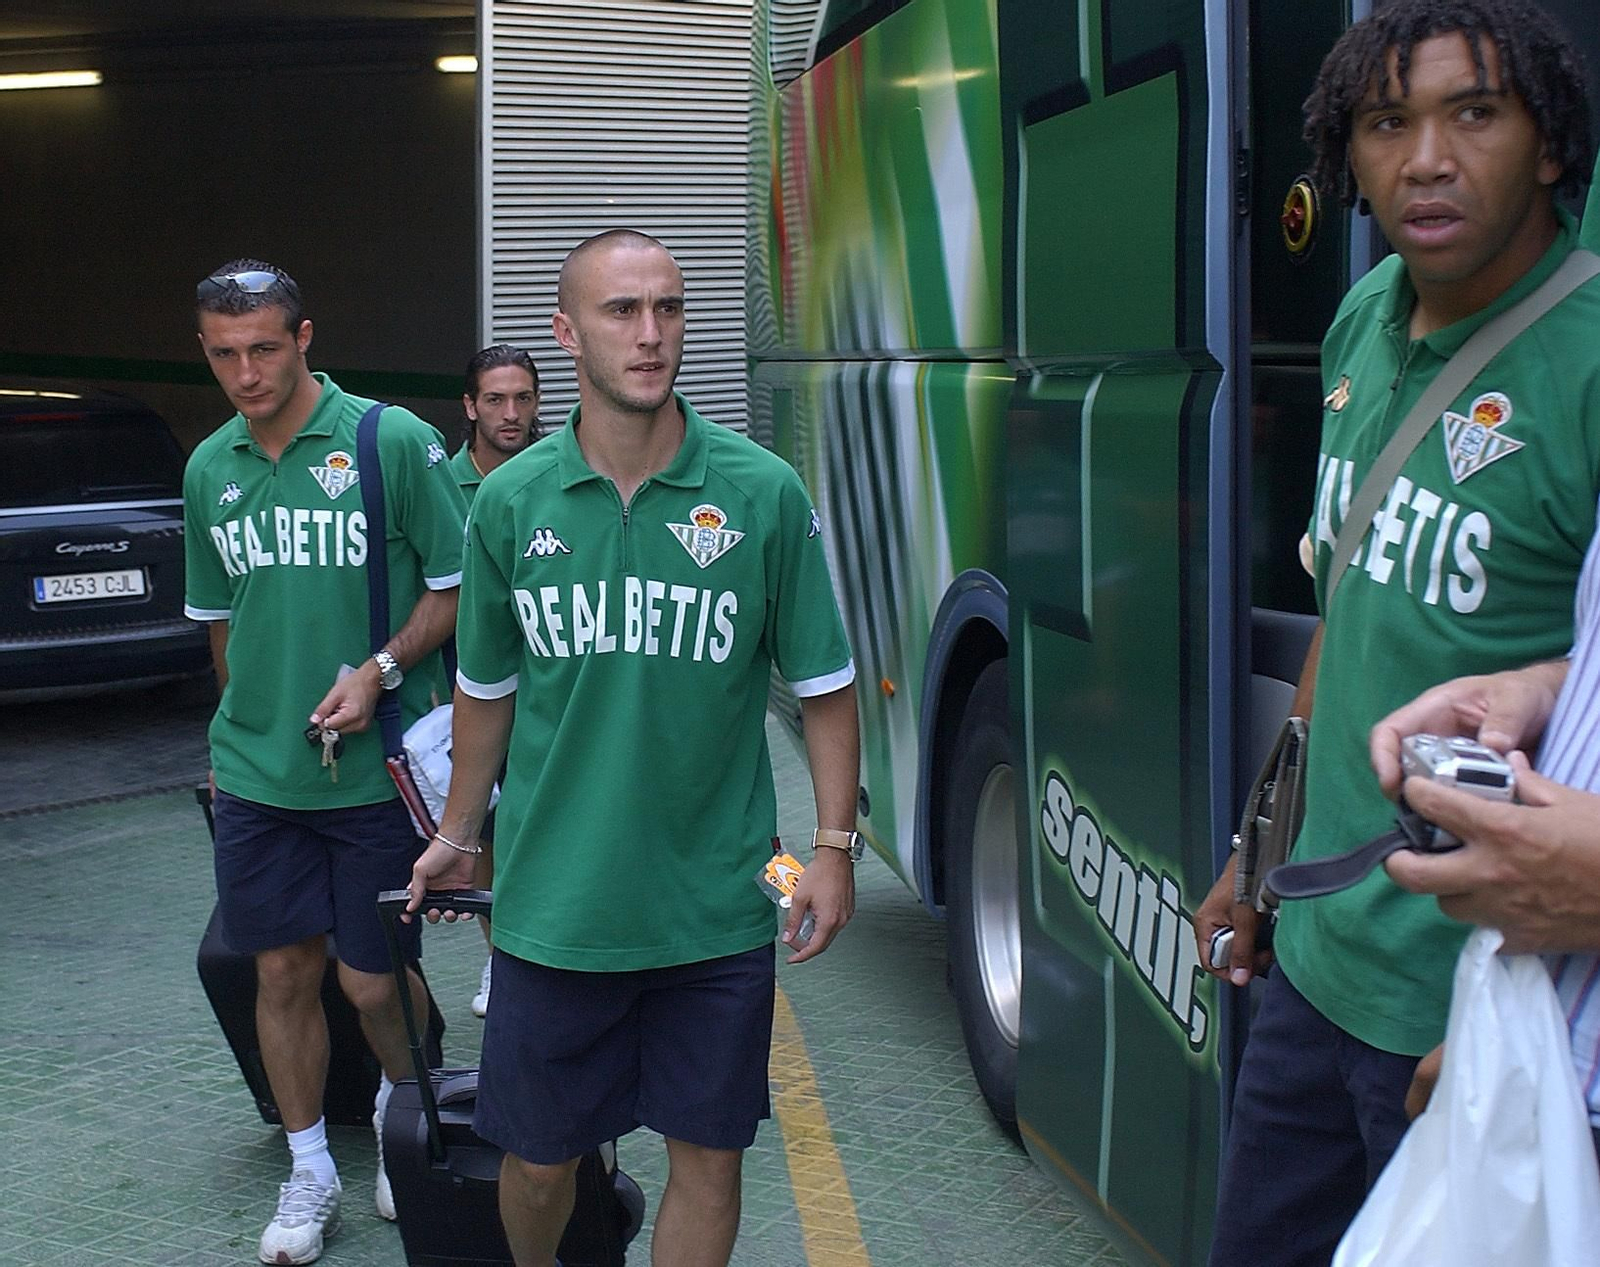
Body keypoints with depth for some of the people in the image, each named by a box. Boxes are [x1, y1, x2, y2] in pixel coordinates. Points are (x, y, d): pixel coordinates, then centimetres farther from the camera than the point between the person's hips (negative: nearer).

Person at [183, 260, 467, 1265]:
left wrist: (377, 672, -16)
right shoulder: (210, 468, 8)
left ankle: (405, 1109, 33)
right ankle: (310, 1172, 25)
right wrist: (243, 730, 15)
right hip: (256, 774, 4)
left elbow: (457, 584, -5)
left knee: (373, 978, 2)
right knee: (284, 971, 9)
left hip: (377, 767, -4)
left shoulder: (393, 441, -8)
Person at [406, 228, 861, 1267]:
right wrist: (458, 838, 18)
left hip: (716, 903, -1)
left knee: (708, 1154, 9)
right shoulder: (511, 502, -1)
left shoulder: (764, 494, -6)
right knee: (538, 1159, 12)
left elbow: (825, 685, 1)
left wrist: (834, 847, -3)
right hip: (555, 901, 1)